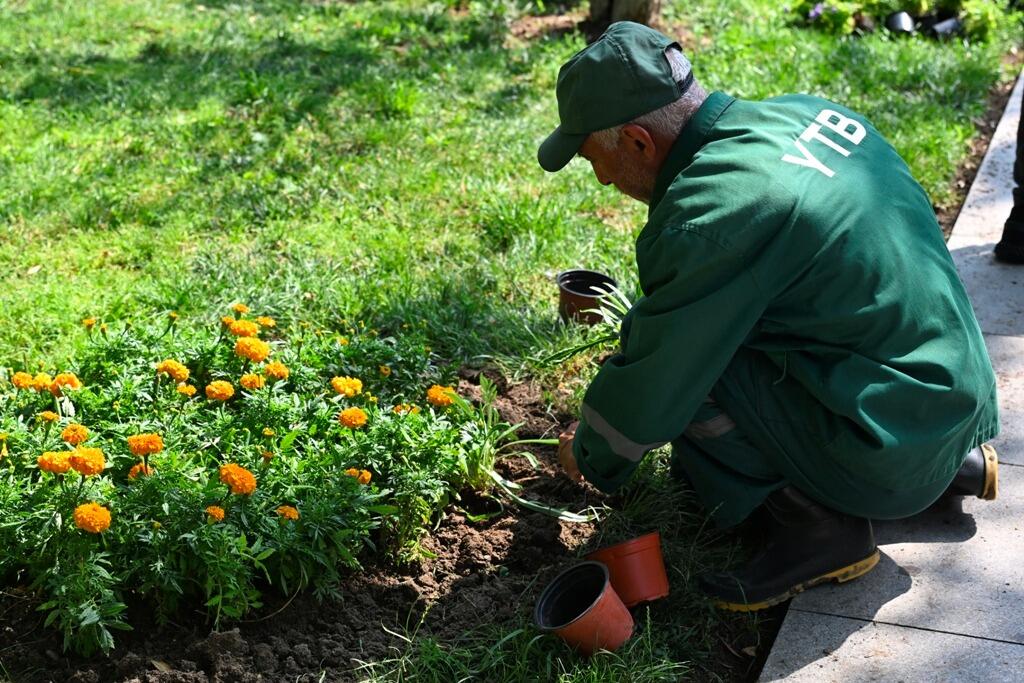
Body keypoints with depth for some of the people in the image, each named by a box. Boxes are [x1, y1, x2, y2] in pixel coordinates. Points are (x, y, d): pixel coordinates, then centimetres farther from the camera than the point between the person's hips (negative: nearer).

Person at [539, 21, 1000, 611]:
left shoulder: (711, 216, -23)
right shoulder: (806, 113, 2)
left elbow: (650, 390, -14)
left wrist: (590, 458, 6)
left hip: (890, 461, -9)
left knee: (688, 359, -14)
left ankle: (816, 525, -2)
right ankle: (955, 466, 20)